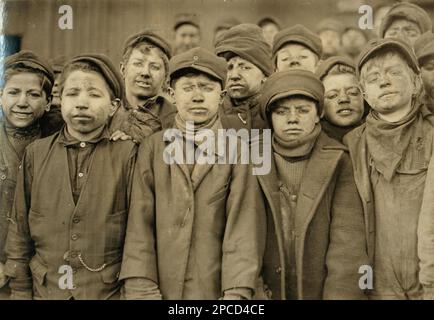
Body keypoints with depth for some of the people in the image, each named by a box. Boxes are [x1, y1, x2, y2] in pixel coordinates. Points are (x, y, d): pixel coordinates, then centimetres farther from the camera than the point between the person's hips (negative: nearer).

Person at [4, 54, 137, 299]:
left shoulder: (128, 154, -8)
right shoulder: (36, 154, 0)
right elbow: (20, 231, 4)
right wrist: (20, 291, 3)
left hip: (110, 291, -2)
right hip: (45, 290, 2)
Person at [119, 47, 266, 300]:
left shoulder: (237, 152, -2)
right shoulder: (153, 147, 2)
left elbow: (243, 225, -9)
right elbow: (140, 221, -2)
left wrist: (237, 292, -18)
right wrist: (140, 288, -10)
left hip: (215, 289, -1)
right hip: (161, 288, 1)